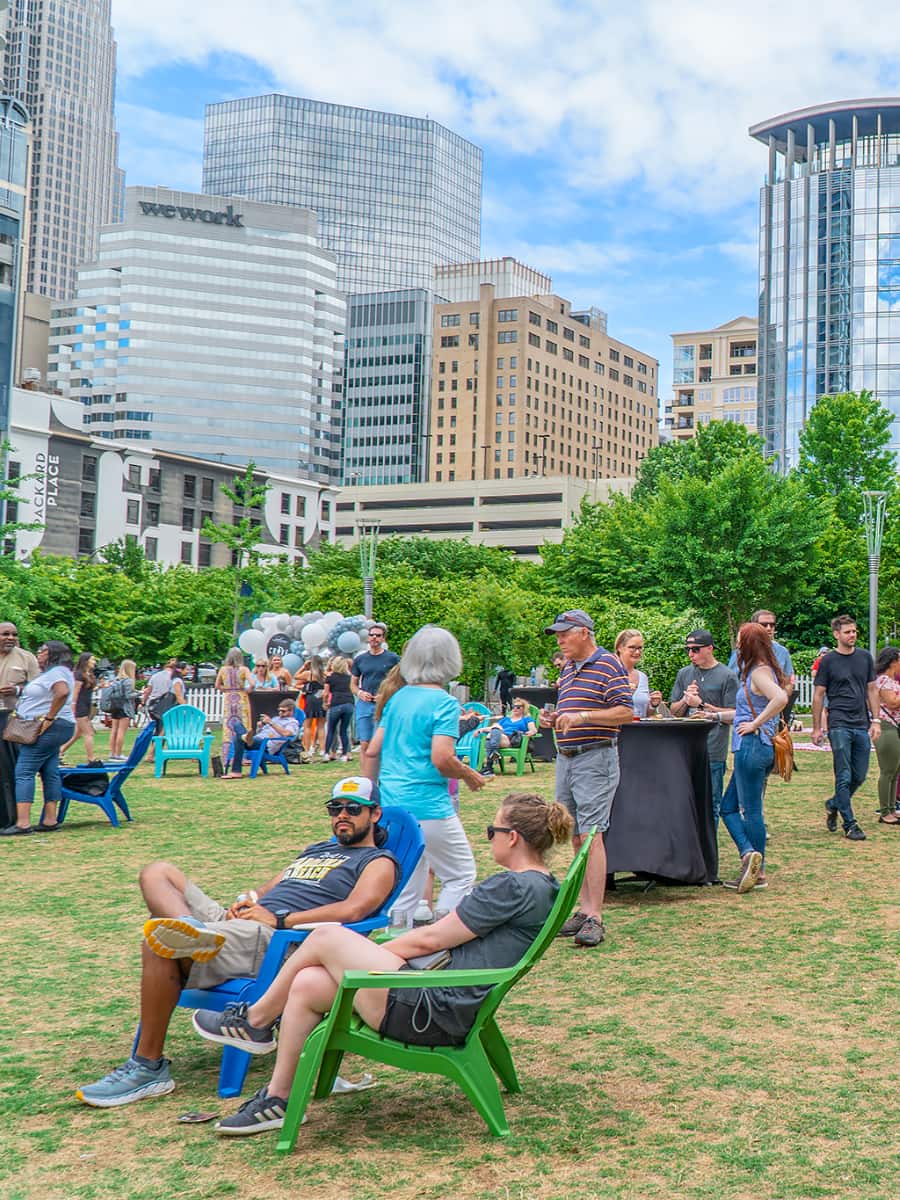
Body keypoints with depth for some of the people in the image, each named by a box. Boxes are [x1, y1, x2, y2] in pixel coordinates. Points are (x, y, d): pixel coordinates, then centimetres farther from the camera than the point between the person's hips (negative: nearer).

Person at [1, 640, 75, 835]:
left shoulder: (57, 672, -12)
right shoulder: (50, 673, 22)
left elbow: (62, 692, -31)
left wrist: (49, 719, -26)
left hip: (49, 729, -11)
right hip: (50, 731, 11)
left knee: (24, 772, -12)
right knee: (50, 773, 8)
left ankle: (23, 823, -16)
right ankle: (49, 821, 8)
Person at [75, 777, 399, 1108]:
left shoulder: (378, 862, 7)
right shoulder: (315, 850, 34)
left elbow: (353, 910, -12)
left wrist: (279, 918, -16)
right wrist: (249, 899, 4)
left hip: (277, 942, -9)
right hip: (239, 924, 9)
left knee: (159, 949, -26)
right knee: (158, 872, -2)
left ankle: (149, 1069, -19)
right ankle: (192, 929, -33)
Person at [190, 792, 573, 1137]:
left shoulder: (514, 886, -17)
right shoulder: (541, 886, 14)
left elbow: (430, 939, -14)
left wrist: (369, 951, 2)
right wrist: (367, 952, 16)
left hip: (433, 1012, -10)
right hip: (448, 1011, 10)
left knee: (325, 938, -3)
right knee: (307, 984, 4)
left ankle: (254, 1021, 17)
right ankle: (277, 1099, 13)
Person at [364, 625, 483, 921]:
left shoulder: (399, 696, 11)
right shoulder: (444, 702, -11)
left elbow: (372, 752, 12)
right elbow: (441, 759, -20)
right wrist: (469, 775, -1)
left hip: (391, 805, 8)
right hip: (428, 807, -8)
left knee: (407, 888, 16)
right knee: (461, 876, 6)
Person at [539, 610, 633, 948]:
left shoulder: (608, 666, -7)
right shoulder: (567, 669, 19)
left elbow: (626, 713, -14)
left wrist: (582, 717, -21)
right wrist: (552, 718, 7)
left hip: (595, 758, -8)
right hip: (565, 758, 8)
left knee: (591, 835, -13)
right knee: (575, 837, 9)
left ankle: (594, 918, -12)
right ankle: (584, 909, 16)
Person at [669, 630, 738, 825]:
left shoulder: (727, 676, -1)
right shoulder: (684, 674, 13)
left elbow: (732, 716, -6)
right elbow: (674, 710, 15)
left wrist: (701, 704, -10)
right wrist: (686, 701, -5)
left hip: (713, 751, -4)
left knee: (711, 804, 1)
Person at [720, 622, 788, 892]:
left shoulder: (759, 672, -13)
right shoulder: (758, 671, 16)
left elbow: (780, 698, -32)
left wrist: (755, 723, -22)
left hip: (753, 746, -10)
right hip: (754, 748, 10)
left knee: (751, 810, -1)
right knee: (729, 807, 12)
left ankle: (758, 872, 6)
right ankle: (750, 855, 6)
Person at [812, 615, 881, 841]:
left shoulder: (865, 657, 11)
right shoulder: (828, 661, 0)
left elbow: (872, 690, 14)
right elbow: (818, 695, 2)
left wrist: (876, 720, 6)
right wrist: (816, 728, 0)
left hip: (862, 726, 4)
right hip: (839, 725, -4)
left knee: (860, 776, 7)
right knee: (844, 777, -4)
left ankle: (833, 805, 30)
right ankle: (850, 824, 3)